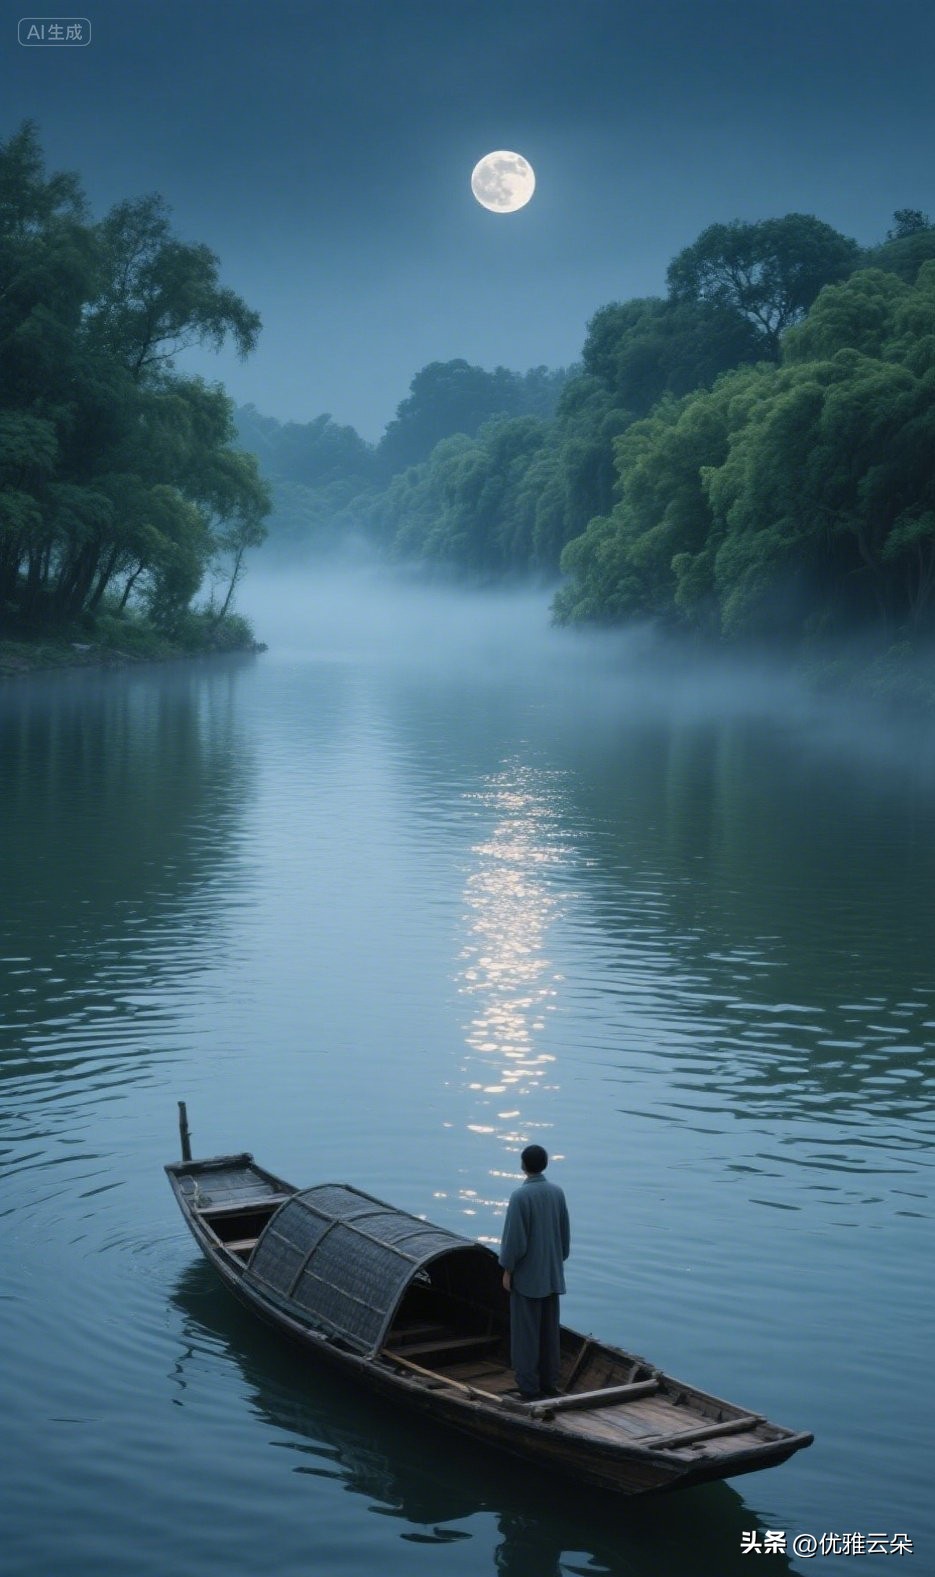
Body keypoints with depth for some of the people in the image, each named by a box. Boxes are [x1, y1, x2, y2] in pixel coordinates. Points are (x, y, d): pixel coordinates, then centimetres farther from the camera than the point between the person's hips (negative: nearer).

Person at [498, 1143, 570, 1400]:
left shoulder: (520, 1196, -18)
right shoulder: (557, 1192, 0)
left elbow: (514, 1238, -17)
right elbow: (565, 1233, 8)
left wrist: (507, 1270, -6)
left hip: (526, 1276, -6)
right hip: (552, 1275, 6)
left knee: (526, 1333, 3)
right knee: (549, 1330, 14)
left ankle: (529, 1385, 6)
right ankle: (549, 1382, 21)